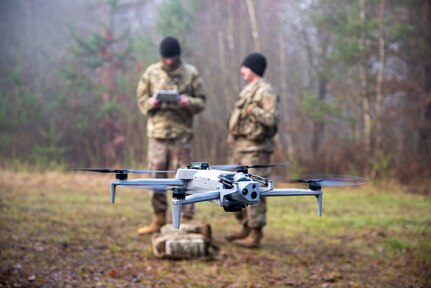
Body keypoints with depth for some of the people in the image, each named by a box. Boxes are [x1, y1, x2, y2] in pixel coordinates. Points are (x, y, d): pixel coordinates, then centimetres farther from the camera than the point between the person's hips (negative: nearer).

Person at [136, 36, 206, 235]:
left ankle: (187, 219, 5)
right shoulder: (151, 73, 6)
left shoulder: (191, 73, 3)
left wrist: (188, 102, -16)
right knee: (156, 177, 5)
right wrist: (151, 103, -11)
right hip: (157, 131, 2)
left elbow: (201, 101, 5)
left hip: (181, 132, -2)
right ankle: (158, 219, 16)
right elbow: (141, 100, 11)